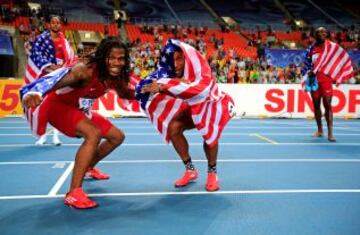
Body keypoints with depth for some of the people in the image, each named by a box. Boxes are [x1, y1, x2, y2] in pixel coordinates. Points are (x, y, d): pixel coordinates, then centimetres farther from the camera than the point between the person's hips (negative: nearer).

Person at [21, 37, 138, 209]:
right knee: (93, 134, -33)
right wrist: (35, 93, -70)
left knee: (117, 136, 12)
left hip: (79, 108, 8)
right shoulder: (85, 71, -34)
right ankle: (73, 193, -28)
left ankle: (89, 168, 36)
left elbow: (128, 94, 9)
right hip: (57, 104, -8)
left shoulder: (116, 77, -11)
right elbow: (57, 80, -51)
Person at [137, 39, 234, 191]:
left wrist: (164, 87, -61)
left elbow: (201, 90, -57)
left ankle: (212, 173, 1)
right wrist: (174, 81, -51)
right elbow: (147, 85, -33)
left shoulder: (199, 67, -36)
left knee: (210, 136, -27)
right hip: (192, 107, 5)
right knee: (173, 128, -16)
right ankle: (190, 170, 2)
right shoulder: (169, 71, -22)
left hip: (213, 105, -4)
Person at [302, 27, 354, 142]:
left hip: (326, 79, -3)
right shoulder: (311, 49, 8)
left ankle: (330, 133, -14)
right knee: (316, 105, 8)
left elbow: (343, 59, -2)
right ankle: (320, 130, 21)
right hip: (314, 79, 3)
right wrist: (309, 73, -1)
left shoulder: (332, 47, 1)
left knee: (327, 105, -10)